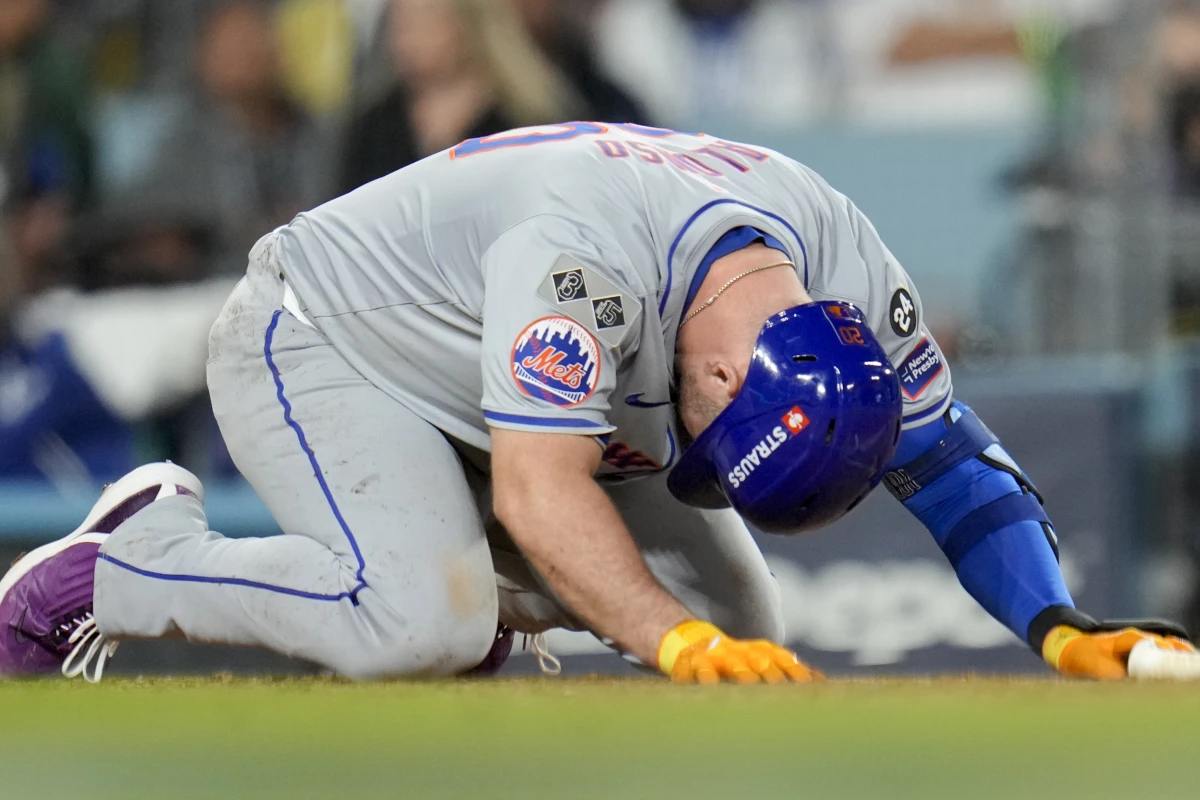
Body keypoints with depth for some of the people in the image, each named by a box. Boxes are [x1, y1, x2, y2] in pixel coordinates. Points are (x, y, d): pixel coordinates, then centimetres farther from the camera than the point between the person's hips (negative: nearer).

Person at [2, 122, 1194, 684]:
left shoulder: (851, 281, -18)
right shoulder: (583, 254, -40)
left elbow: (952, 460, -12)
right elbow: (540, 487, -43)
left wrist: (1055, 627, -26)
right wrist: (679, 642, -51)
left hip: (489, 412, 8)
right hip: (315, 349, -8)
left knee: (738, 616, -1)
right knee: (422, 624, -33)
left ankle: (450, 596, 14)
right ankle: (125, 562, -13)